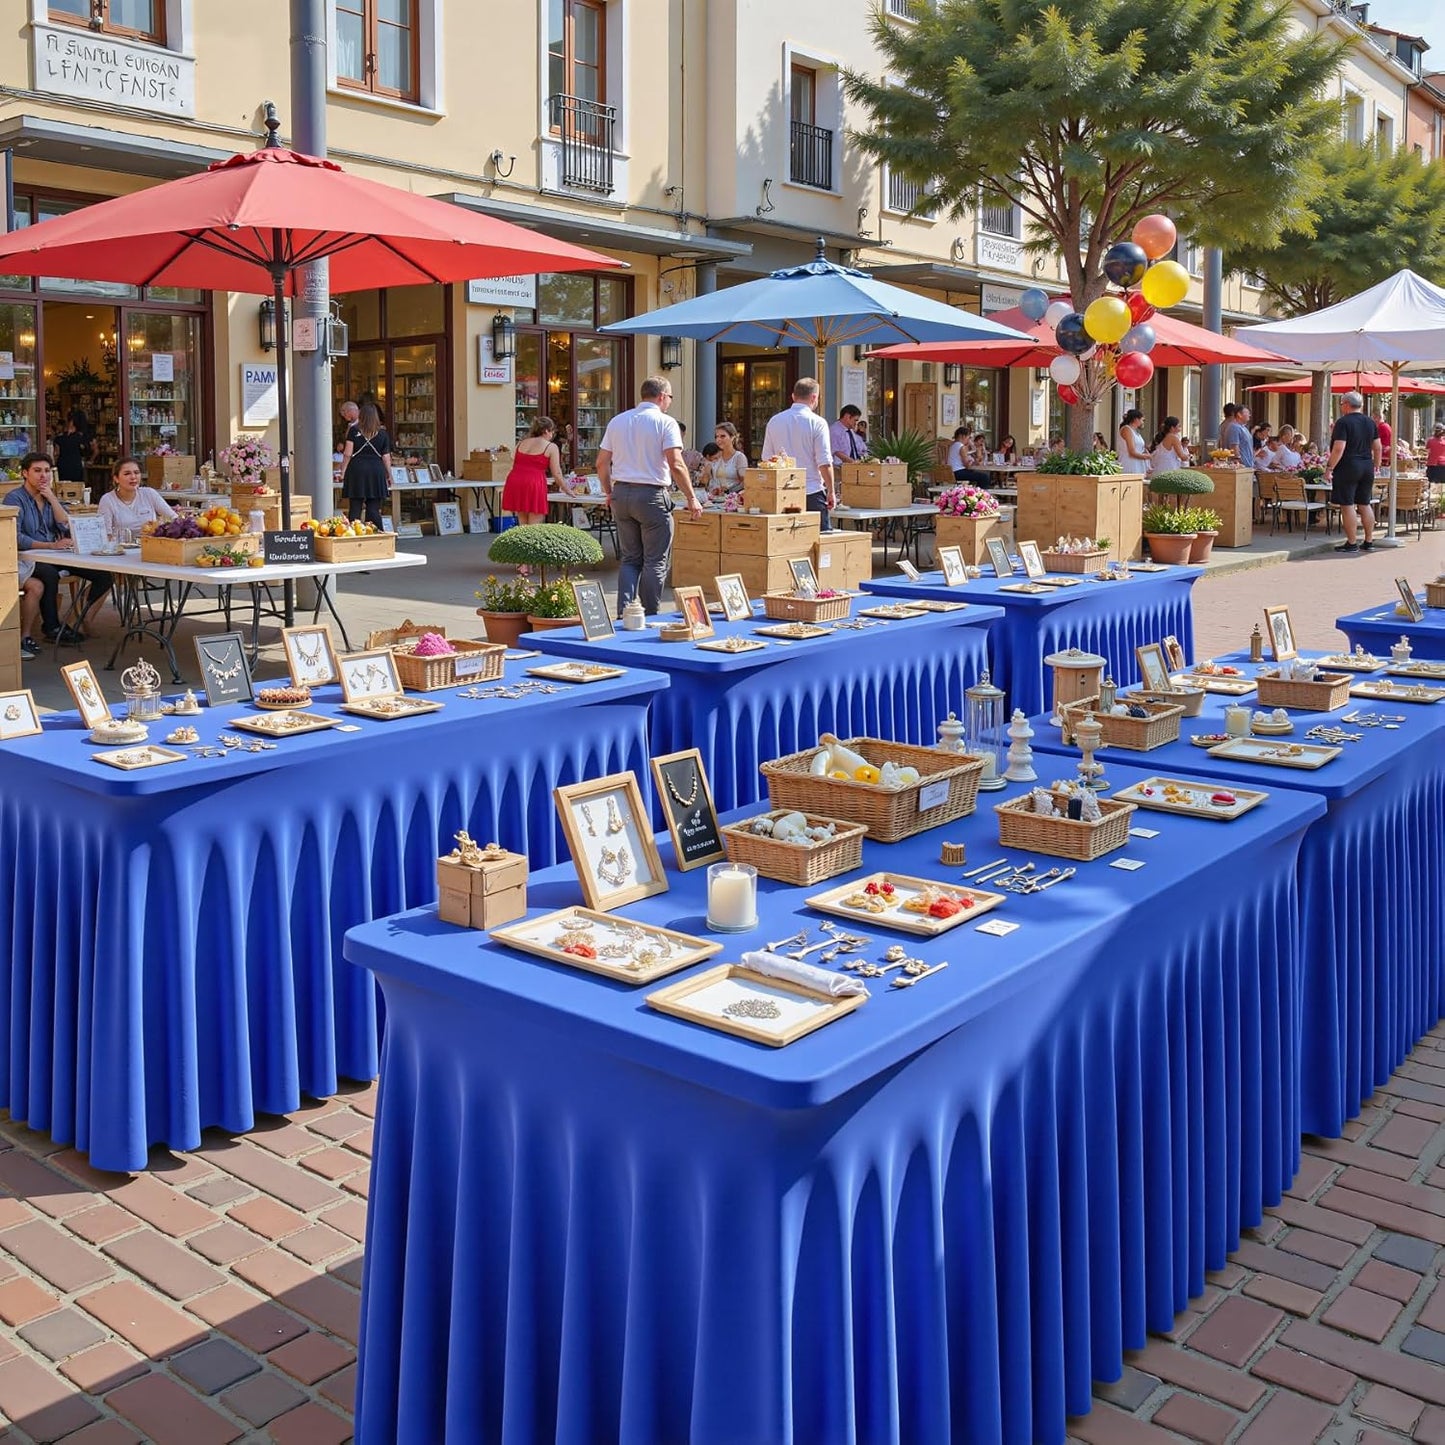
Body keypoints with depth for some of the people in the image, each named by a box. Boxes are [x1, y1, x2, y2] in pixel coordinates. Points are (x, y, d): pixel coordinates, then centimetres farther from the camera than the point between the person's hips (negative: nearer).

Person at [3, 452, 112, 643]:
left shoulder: (49, 497, 15)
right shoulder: (15, 499, -5)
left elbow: (68, 528, 1)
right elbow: (15, 537, -18)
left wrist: (52, 498, -6)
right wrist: (52, 545, -28)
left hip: (54, 557, 7)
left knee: (102, 575, -10)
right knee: (49, 574, -40)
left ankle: (82, 625, -9)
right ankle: (52, 628, -25)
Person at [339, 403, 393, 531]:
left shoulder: (354, 431, -1)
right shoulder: (382, 434, 2)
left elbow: (347, 454, -4)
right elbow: (386, 457, 3)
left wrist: (343, 472, 3)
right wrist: (389, 475, 13)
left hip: (357, 469, -1)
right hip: (376, 471, 1)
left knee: (354, 508, 2)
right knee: (374, 509, 2)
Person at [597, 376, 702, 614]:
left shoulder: (617, 421, 10)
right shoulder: (665, 423, -7)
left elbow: (602, 463, 9)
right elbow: (676, 464, -15)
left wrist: (608, 492, 22)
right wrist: (691, 498, -9)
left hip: (621, 494, 6)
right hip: (652, 496, -6)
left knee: (629, 559, 13)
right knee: (655, 562, 2)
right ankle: (649, 618, 3)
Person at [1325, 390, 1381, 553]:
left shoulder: (1343, 422, -11)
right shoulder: (1370, 422, 11)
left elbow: (1339, 449, -18)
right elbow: (1378, 448, 13)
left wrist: (1329, 468, -14)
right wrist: (1375, 466, 22)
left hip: (1348, 467, -7)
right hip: (1367, 468, 7)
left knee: (1347, 505, -3)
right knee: (1365, 505, 13)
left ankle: (1351, 544, -3)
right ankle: (1369, 541, 15)